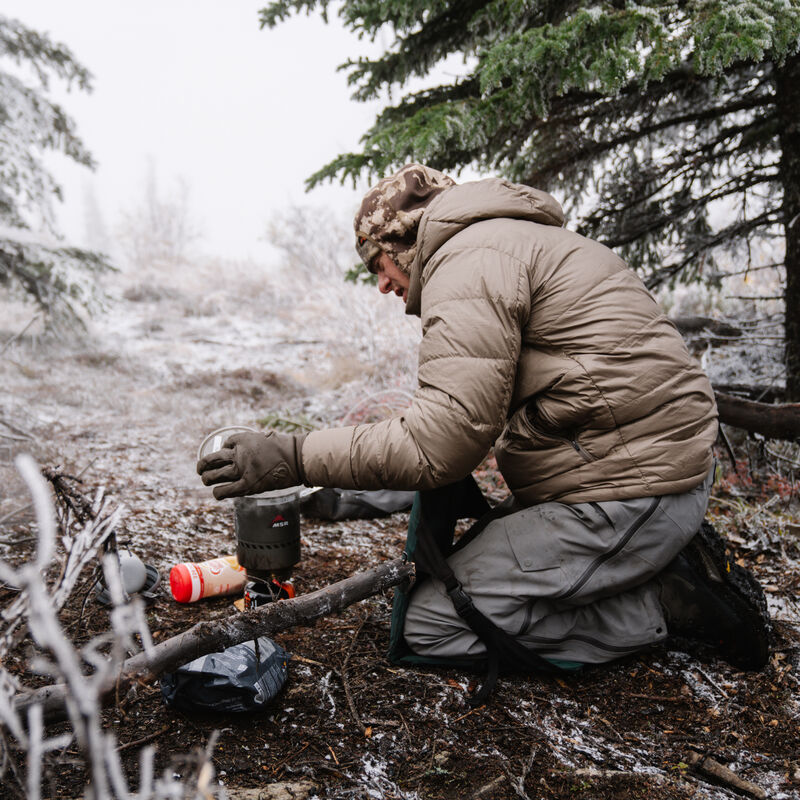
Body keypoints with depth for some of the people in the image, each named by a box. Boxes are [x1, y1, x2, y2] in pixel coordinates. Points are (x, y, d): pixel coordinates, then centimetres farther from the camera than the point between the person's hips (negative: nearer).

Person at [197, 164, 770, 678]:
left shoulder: (470, 257, -11)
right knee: (463, 567, 16)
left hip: (623, 500, -10)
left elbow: (444, 439, -21)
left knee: (432, 624, -5)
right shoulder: (524, 240, 22)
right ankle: (674, 567, 11)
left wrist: (297, 459, -16)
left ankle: (671, 601, -2)